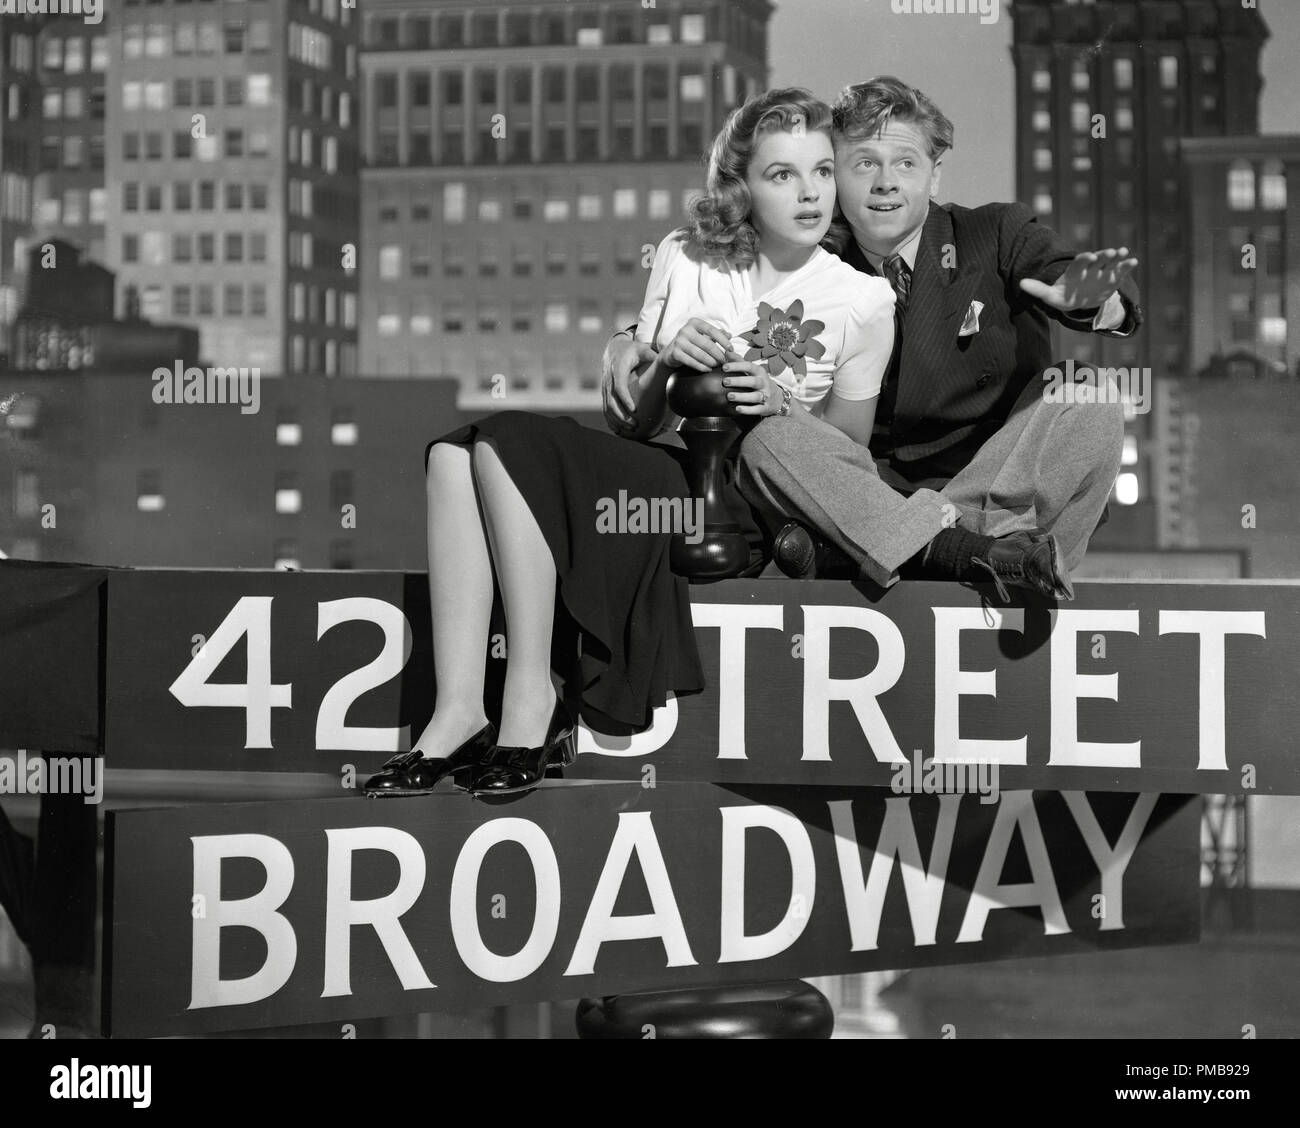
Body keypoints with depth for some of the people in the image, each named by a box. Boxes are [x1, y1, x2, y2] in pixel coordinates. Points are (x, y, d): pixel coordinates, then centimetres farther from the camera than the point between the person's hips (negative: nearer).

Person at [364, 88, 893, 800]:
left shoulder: (864, 302, 2)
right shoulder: (685, 259, 12)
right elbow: (632, 421, 11)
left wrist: (781, 407, -13)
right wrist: (665, 366, -11)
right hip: (659, 477, 5)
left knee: (507, 443, -24)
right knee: (455, 453, -19)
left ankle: (532, 707, -21)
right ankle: (458, 715, -25)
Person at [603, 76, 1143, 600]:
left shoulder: (997, 235, 7)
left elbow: (1058, 272, -13)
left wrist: (1087, 296, -38)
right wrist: (629, 344, -15)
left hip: (1006, 486, -1)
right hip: (870, 490, 1)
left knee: (1091, 402, -26)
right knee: (772, 438, -24)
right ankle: (974, 553, -41)